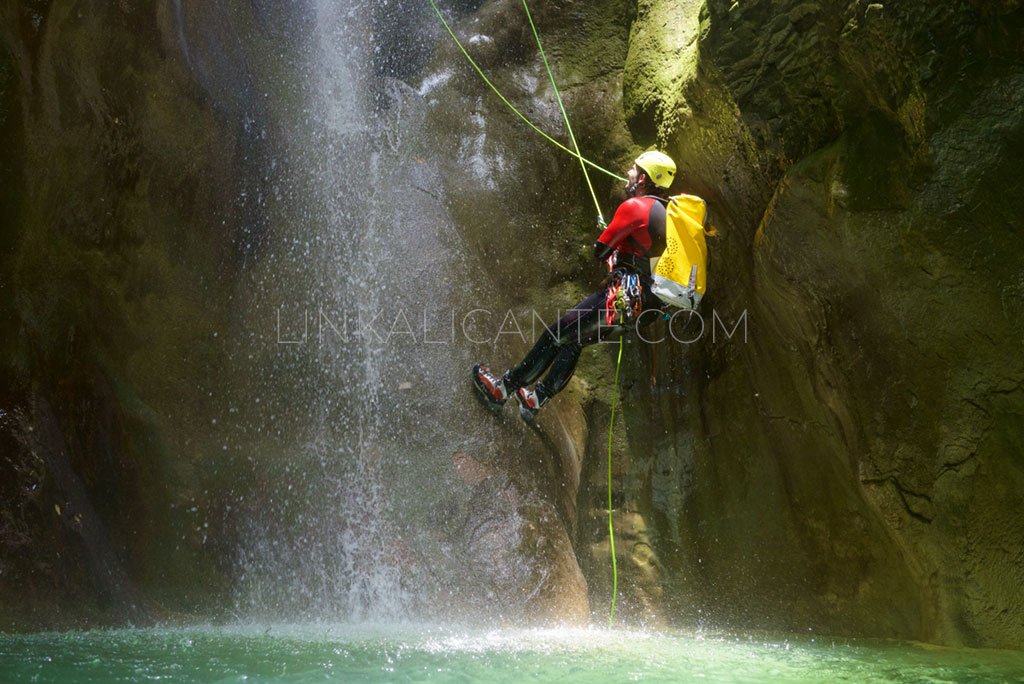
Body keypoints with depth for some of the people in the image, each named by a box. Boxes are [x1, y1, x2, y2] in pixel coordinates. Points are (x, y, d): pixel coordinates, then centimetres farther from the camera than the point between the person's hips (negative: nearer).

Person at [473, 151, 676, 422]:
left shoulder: (634, 206, -12)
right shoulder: (666, 211, 13)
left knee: (555, 336, -1)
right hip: (648, 301, 9)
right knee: (573, 340, 20)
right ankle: (536, 399, 27)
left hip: (622, 297, -9)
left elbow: (601, 250, -8)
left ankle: (503, 388, 7)